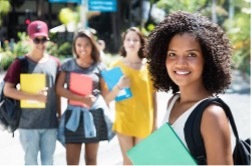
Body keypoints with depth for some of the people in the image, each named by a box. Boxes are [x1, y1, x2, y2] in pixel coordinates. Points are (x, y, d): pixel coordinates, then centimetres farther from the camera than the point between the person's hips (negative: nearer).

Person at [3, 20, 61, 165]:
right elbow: (8, 90, -11)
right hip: (28, 123, -3)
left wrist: (60, 116, 12)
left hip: (51, 123, 3)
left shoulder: (55, 63, 6)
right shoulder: (20, 63, -6)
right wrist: (35, 96, -18)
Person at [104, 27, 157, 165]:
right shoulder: (116, 66, -1)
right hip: (124, 120, 0)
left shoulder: (148, 66, 1)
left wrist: (155, 121, 5)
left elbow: (153, 96, 6)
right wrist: (118, 87, -21)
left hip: (144, 122, 1)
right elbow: (107, 99, -3)